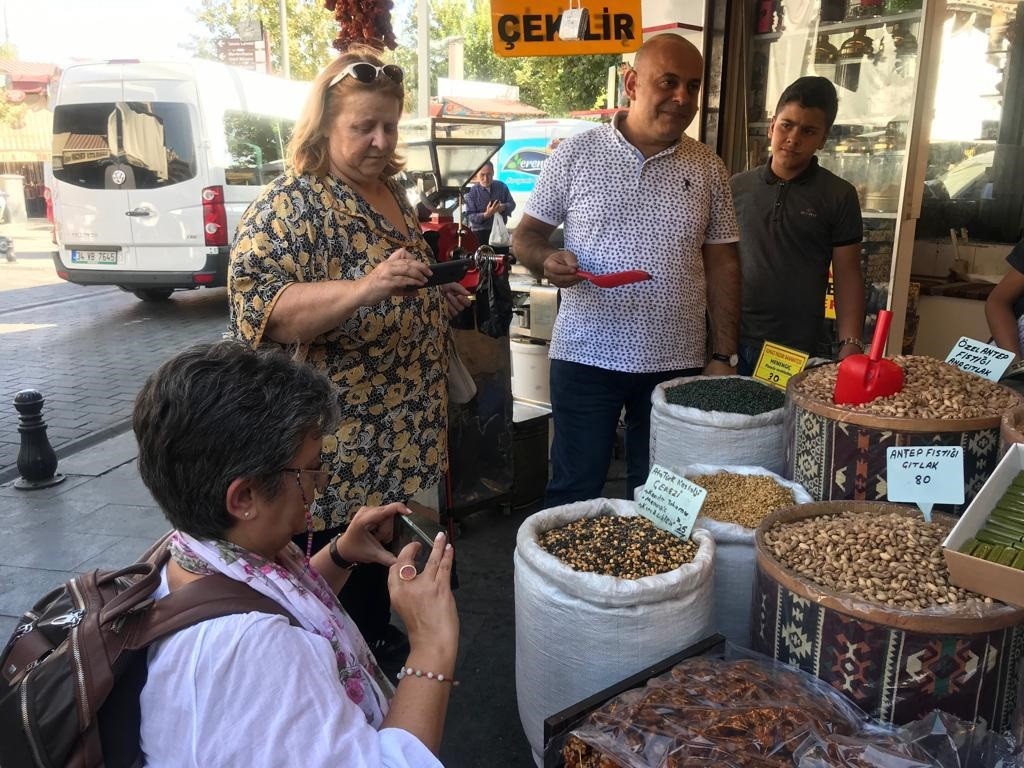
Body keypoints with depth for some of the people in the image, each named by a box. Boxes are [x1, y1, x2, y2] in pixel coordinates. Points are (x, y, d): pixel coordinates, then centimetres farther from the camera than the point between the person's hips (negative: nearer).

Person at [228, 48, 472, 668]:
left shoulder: (392, 193, 10)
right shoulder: (291, 205, -16)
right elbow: (259, 308, -28)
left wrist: (439, 297, 5)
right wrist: (365, 287, -40)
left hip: (400, 423, 8)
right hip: (337, 437, -8)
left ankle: (379, 636, 43)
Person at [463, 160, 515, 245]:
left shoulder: (502, 187, 3)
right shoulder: (471, 192, -8)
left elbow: (512, 204, 8)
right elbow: (470, 216, -13)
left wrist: (503, 207, -17)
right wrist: (486, 215, -32)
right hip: (480, 232, -4)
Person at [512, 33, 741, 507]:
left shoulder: (709, 169, 6)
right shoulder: (575, 154, 0)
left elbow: (722, 264, 8)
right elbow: (526, 234, 5)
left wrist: (723, 356, 2)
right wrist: (546, 259, -19)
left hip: (678, 362, 3)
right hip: (586, 357, -2)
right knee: (574, 494, 7)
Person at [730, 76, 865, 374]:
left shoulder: (839, 196, -1)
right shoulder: (737, 187, 5)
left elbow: (847, 276, -1)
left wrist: (850, 345, -10)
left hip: (797, 351, -2)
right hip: (732, 342, 2)